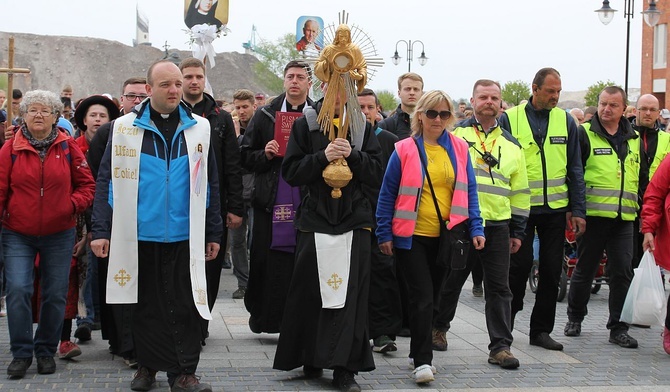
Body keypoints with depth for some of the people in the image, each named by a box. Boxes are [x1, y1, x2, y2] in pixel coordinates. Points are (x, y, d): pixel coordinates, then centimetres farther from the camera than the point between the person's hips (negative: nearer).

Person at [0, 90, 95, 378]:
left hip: (59, 234, 1)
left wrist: (74, 204, -12)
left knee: (55, 294, 6)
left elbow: (87, 184, 5)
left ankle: (46, 351, 23)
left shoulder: (68, 147, 0)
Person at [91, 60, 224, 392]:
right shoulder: (125, 127, 1)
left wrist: (213, 233, 5)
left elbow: (210, 184, 8)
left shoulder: (199, 128, 5)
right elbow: (107, 181, 1)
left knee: (185, 307, 2)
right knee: (146, 305, 11)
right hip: (139, 236, 0)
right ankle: (147, 365, 25)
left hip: (185, 237, 0)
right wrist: (101, 231, -5)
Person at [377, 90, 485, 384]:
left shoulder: (459, 149, 5)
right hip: (412, 236, -3)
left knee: (432, 296, 12)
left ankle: (419, 353, 27)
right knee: (422, 297, -7)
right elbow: (387, 194, 0)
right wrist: (384, 234, -3)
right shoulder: (404, 150, -3)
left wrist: (475, 229, -2)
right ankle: (422, 360, -1)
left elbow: (469, 192, 6)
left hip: (447, 236, 3)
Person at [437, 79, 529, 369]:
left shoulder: (511, 144, 14)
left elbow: (519, 191, 16)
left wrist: (517, 231, 12)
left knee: (499, 287, 3)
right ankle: (439, 326, 34)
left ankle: (500, 346, 8)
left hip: (498, 225, 3)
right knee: (451, 281, 11)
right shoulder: (456, 135, 2)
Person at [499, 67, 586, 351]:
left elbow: (575, 170, 9)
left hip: (556, 208, 3)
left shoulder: (566, 121, 7)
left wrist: (578, 210, 3)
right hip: (520, 208, -3)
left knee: (552, 270, 6)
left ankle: (541, 330, 18)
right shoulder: (509, 119, -2)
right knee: (520, 266, -1)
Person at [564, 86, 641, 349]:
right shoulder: (585, 134, -1)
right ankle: (574, 318, 25)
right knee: (585, 270, 7)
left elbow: (640, 177, 23)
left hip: (624, 218, 4)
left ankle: (618, 328, 10)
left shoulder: (633, 138, 15)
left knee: (622, 272, 1)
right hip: (593, 215, -4)